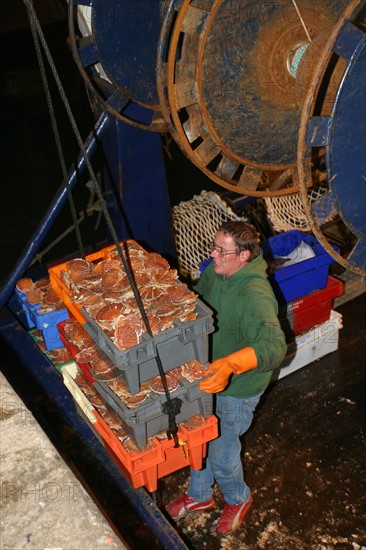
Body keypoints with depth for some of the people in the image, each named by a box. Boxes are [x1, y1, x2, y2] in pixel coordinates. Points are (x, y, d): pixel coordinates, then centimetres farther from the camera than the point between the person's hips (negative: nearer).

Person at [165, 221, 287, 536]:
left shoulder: (256, 296, -34)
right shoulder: (214, 272, -8)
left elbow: (274, 346, -45)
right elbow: (196, 301, 13)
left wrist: (230, 364, -58)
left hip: (238, 389, -7)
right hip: (209, 375, 7)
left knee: (221, 453, 11)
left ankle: (238, 499, 44)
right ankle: (199, 496, 50)